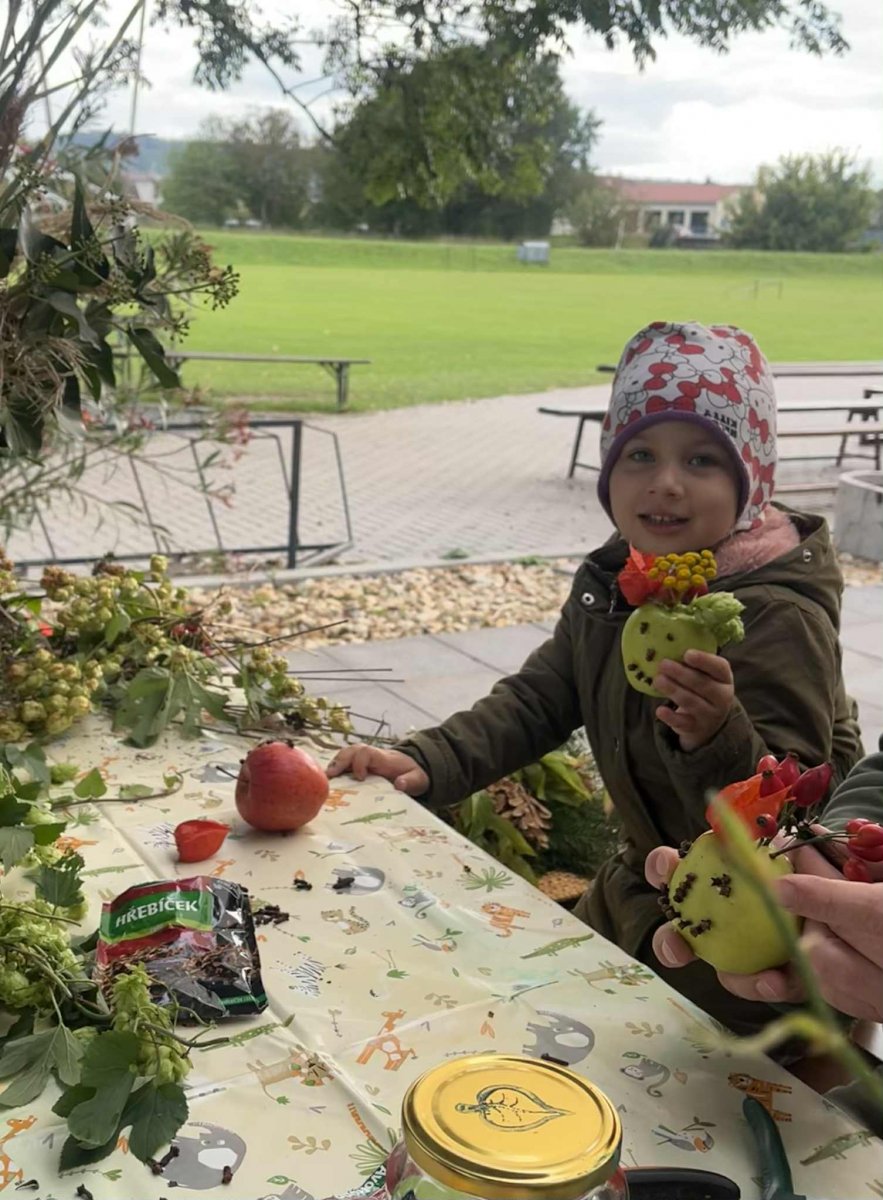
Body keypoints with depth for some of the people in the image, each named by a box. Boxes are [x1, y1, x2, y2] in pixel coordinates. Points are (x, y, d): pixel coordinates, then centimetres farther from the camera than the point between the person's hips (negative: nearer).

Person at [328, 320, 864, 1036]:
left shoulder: (780, 623, -29)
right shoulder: (617, 579, -5)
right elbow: (538, 699, 3)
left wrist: (718, 740, -48)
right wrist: (428, 762, -12)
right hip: (640, 896, 7)